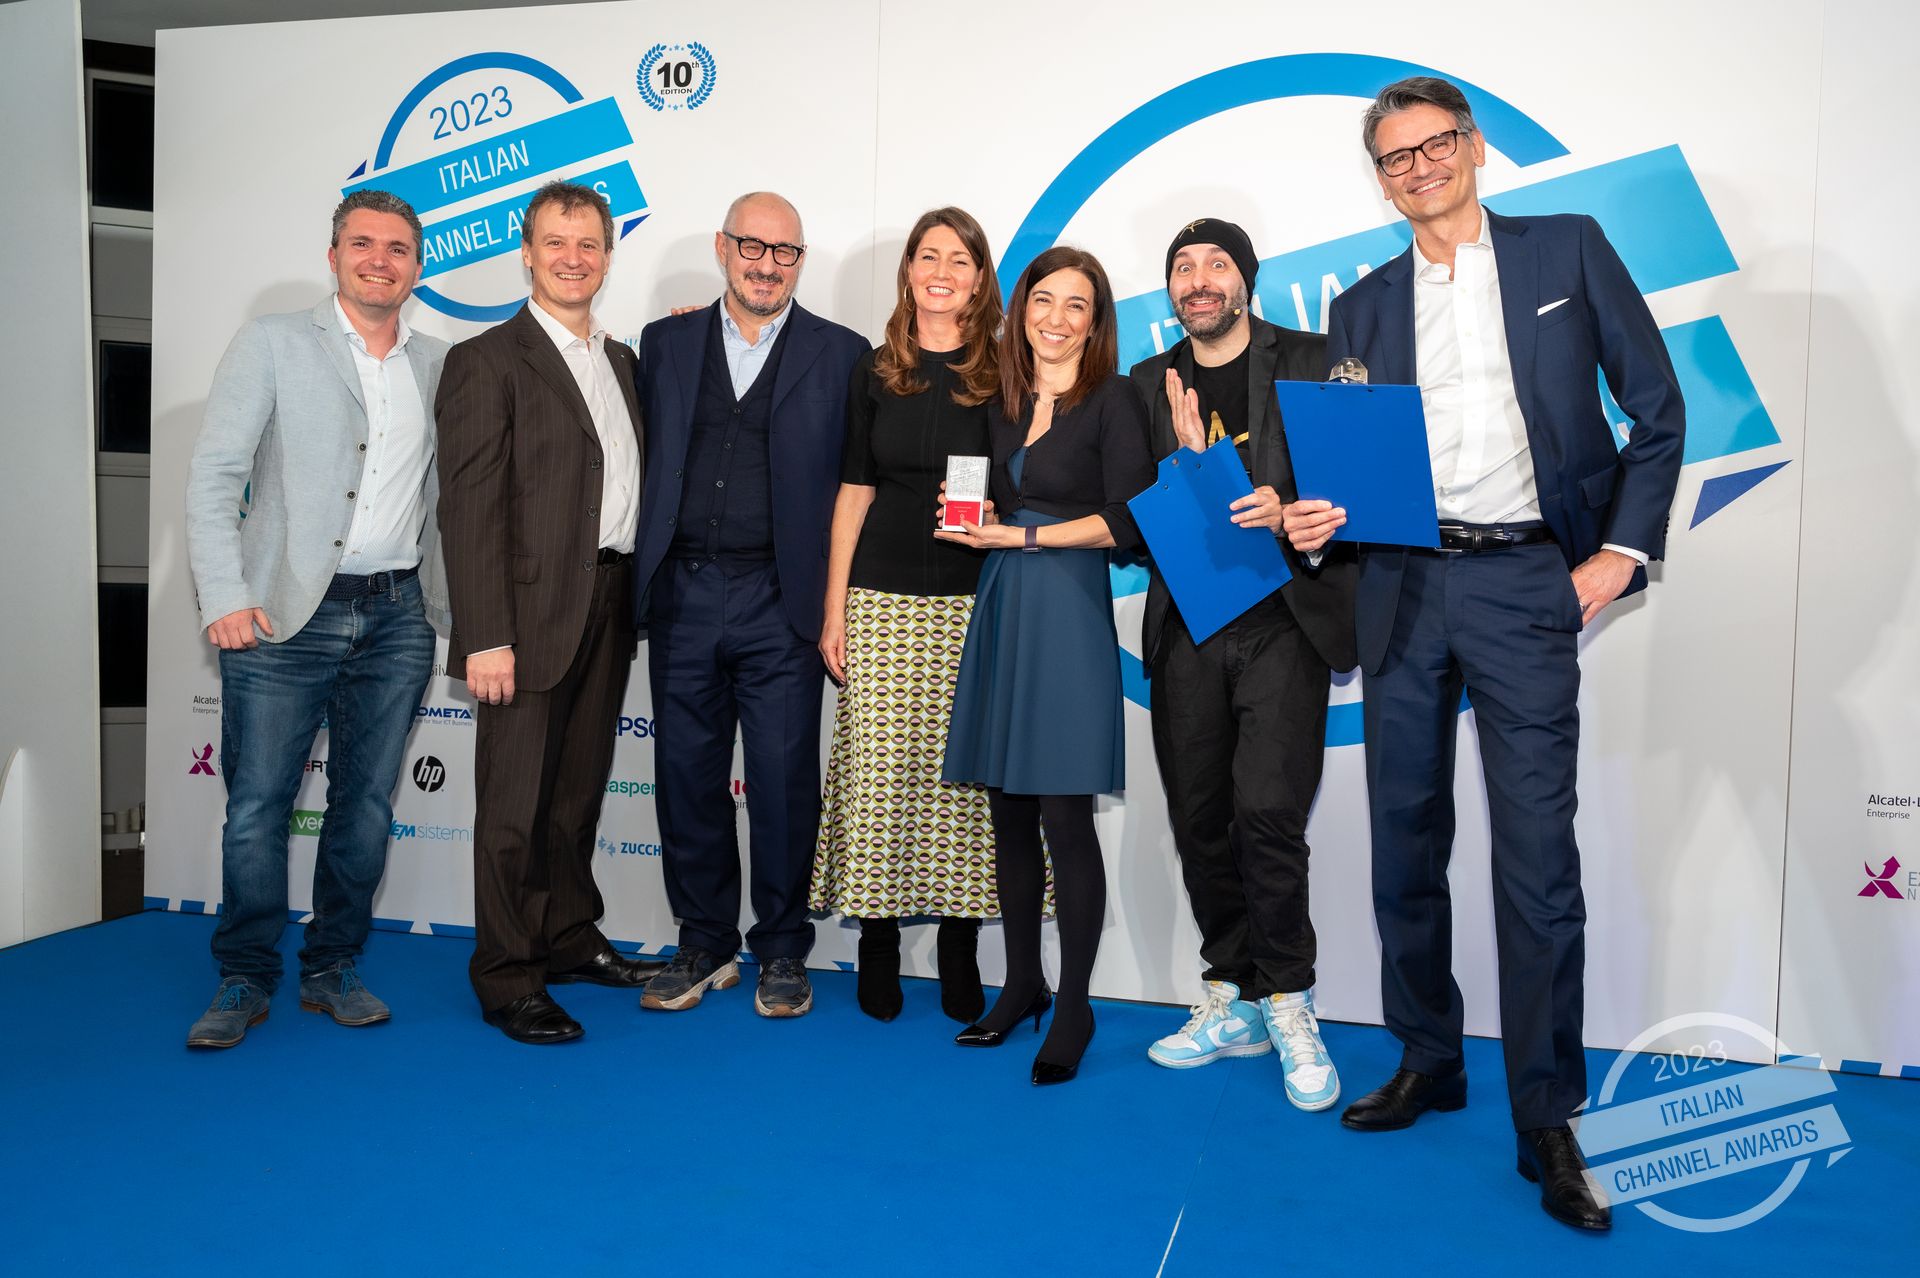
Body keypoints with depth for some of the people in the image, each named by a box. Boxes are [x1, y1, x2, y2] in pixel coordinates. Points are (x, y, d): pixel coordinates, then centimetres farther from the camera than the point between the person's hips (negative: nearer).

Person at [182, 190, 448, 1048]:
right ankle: (245, 980, 16)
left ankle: (332, 970, 22)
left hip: (397, 616, 3)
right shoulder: (272, 344, 2)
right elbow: (212, 477, -4)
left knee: (367, 805, 7)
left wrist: (449, 599, 5)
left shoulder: (438, 366, 12)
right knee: (257, 806, 0)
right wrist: (226, 598, -13)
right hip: (287, 615, -3)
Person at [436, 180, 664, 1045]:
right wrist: (485, 637, -18)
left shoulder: (622, 361, 15)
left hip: (609, 609, 7)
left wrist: (635, 600, 7)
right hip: (532, 614, -6)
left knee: (579, 789, 17)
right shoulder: (488, 361, -6)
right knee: (515, 802, 2)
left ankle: (569, 940, 31)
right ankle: (507, 979, 13)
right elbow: (469, 508, -12)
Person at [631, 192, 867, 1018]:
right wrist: (640, 581, 2)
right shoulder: (665, 343, 12)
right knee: (687, 777, 10)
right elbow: (644, 462, 10)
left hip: (782, 602, -3)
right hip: (684, 596, 3)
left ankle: (782, 952, 20)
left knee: (785, 784, 3)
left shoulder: (841, 354, 4)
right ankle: (705, 946, 25)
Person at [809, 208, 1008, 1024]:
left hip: (975, 601, -1)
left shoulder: (1003, 374, 5)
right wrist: (833, 611, 4)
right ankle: (877, 946, 14)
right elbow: (854, 493, 9)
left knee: (965, 771, 0)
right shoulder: (875, 372, 9)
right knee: (879, 766, 0)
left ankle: (960, 950, 14)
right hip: (882, 597, 1)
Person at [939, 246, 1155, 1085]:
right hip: (1000, 609, 6)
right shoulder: (1002, 403, 15)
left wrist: (1026, 537, -9)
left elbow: (1129, 520, -10)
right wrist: (982, 530, 2)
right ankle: (1021, 984, 22)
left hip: (1068, 614, -5)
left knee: (1065, 815, -5)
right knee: (1009, 811, 8)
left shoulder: (1112, 401, -2)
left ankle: (1073, 1006, 8)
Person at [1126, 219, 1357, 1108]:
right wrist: (1188, 458, -9)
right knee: (1200, 819, 6)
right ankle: (1235, 1001, 21)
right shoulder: (1151, 385, 14)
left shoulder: (1309, 362, 5)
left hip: (1283, 619, -3)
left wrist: (1290, 512, -17)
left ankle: (1288, 1006, 4)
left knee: (1266, 809, -15)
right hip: (1187, 627, 4)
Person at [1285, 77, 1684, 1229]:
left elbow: (1656, 408, 5)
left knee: (1538, 861, -6)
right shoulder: (1363, 307, 14)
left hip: (1526, 585, -3)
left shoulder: (1568, 250, 7)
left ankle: (1548, 1123, 6)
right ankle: (1428, 1061, 27)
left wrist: (1623, 550, -5)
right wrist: (1315, 516, -10)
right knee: (1406, 842, 10)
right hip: (1399, 586, 4)